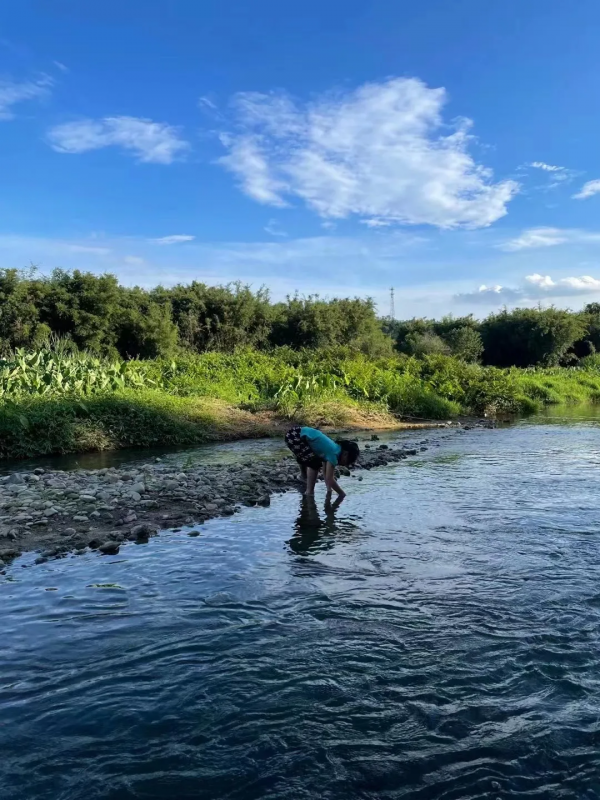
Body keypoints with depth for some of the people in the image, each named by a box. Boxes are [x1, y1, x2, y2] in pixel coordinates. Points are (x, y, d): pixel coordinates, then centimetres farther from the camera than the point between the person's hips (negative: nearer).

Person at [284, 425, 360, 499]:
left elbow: (326, 472, 23)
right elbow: (329, 479, -15)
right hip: (294, 436, -10)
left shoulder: (334, 449, 13)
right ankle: (309, 492, 0)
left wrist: (329, 489, 19)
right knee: (314, 463, -9)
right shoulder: (333, 453, -13)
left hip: (299, 435, 10)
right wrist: (342, 493, -4)